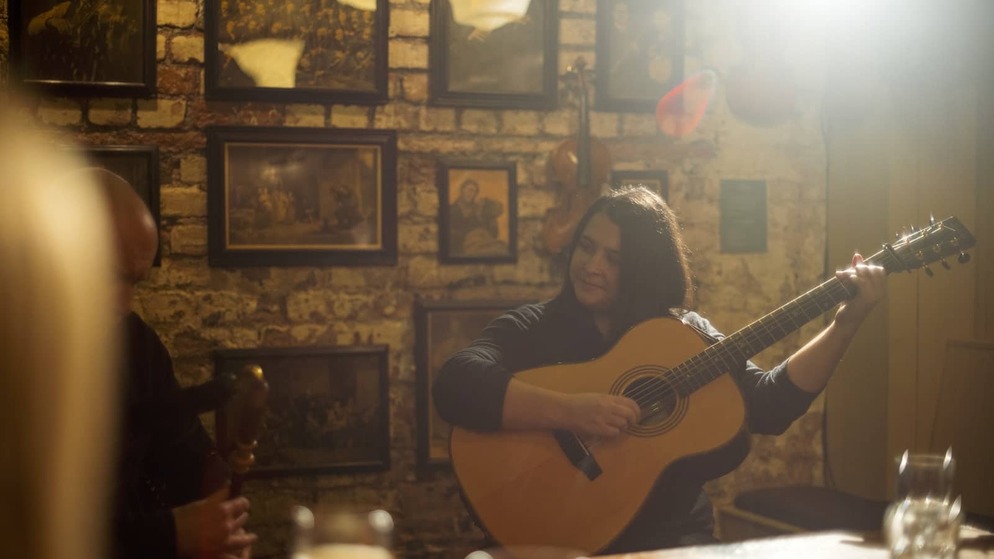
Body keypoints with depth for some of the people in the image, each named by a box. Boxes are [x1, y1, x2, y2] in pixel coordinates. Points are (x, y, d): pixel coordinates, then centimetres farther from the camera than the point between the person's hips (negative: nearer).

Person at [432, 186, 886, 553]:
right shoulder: (530, 328, -1)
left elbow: (769, 406, 3)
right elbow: (455, 386, -19)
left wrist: (845, 324, -5)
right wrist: (571, 412, -28)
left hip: (674, 534, 3)